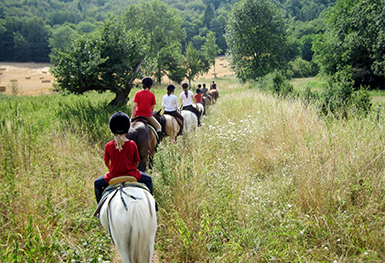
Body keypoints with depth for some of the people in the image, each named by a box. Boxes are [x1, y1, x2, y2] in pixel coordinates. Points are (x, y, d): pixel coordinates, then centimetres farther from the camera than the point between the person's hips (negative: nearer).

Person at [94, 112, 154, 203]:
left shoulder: (108, 146, -10)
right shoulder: (132, 144, -11)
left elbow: (106, 162, 3)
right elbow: (137, 162, -1)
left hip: (113, 176, 0)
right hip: (131, 175, 0)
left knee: (97, 183, 28)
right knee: (148, 179, 26)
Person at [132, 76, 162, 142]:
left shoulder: (137, 93, -2)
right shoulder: (151, 95, -3)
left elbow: (134, 106, -9)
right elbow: (152, 108, 4)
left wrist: (132, 117, -4)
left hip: (138, 115, 2)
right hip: (148, 115, -1)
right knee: (158, 127, 15)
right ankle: (158, 141, 1)